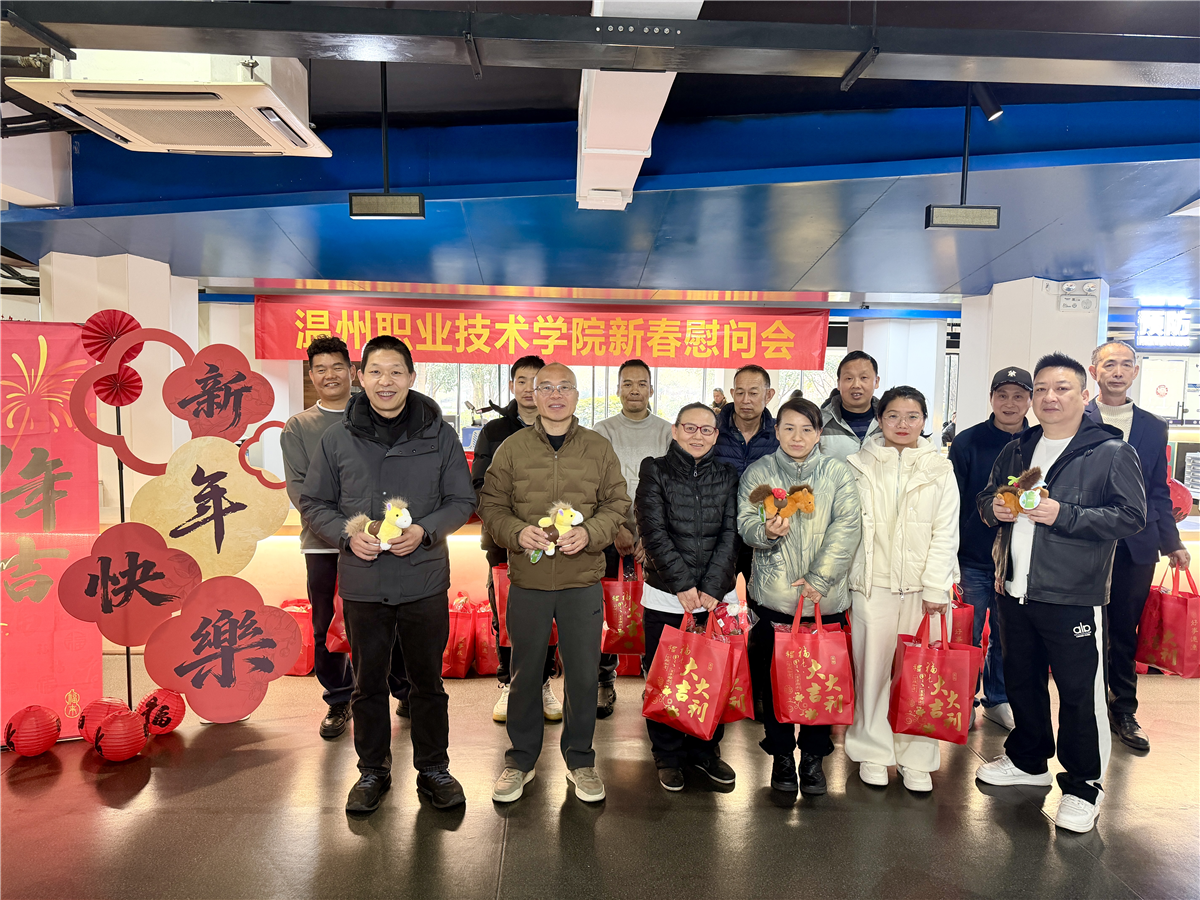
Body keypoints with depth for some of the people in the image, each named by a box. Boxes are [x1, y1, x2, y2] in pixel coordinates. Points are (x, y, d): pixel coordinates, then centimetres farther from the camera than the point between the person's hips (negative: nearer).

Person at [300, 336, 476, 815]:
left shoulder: (439, 435, -1)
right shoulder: (337, 438, 1)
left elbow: (462, 500, 3)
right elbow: (313, 503, 7)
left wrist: (425, 530, -14)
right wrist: (347, 535, -11)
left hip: (425, 581, -1)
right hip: (362, 583, 1)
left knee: (428, 681, 12)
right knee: (368, 683, 14)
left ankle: (433, 768, 31)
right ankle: (373, 771, 33)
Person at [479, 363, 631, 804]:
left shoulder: (599, 448, 4)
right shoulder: (512, 448, 3)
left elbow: (617, 503, 6)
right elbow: (491, 505, 4)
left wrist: (589, 533, -12)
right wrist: (517, 532, -15)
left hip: (583, 580, 0)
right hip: (527, 579, 0)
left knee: (583, 673, 8)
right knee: (524, 672, 11)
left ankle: (580, 759, 29)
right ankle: (521, 759, 30)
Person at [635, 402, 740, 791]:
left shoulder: (727, 476, 8)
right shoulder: (655, 471, 1)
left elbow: (731, 534, 0)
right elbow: (654, 533, -8)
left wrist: (711, 588, -11)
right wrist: (683, 585, -14)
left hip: (718, 596, 2)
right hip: (665, 597, -2)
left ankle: (705, 750, 29)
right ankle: (668, 756, 24)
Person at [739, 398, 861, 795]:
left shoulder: (838, 473, 4)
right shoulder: (758, 472, 6)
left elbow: (847, 528, -5)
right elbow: (745, 523, -3)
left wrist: (819, 578, -13)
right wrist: (766, 531, -26)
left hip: (826, 597, 0)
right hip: (773, 595, 0)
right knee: (773, 676, 6)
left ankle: (813, 755, 25)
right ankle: (781, 754, 24)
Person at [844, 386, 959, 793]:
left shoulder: (939, 469, 6)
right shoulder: (861, 466, 5)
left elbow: (945, 533, 2)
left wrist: (936, 588, -5)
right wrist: (845, 576, -3)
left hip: (921, 585, 1)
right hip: (872, 581, 0)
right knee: (873, 667, 4)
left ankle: (915, 757, 18)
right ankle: (873, 751, 20)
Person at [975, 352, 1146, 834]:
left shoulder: (1112, 453, -5)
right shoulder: (1015, 452, 13)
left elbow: (1131, 516, -11)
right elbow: (985, 497, 22)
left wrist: (1063, 514, -22)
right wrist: (994, 507, -2)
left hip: (1073, 597, -6)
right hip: (1015, 592, 6)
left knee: (1080, 693, 1)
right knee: (1021, 680, 17)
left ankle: (1083, 786, 18)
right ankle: (1028, 759, 36)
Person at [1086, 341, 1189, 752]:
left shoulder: (1153, 427, 10)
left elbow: (1158, 492, 13)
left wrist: (1171, 542, 10)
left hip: (1136, 547, 3)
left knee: (1126, 632, 12)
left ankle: (1124, 711, 25)